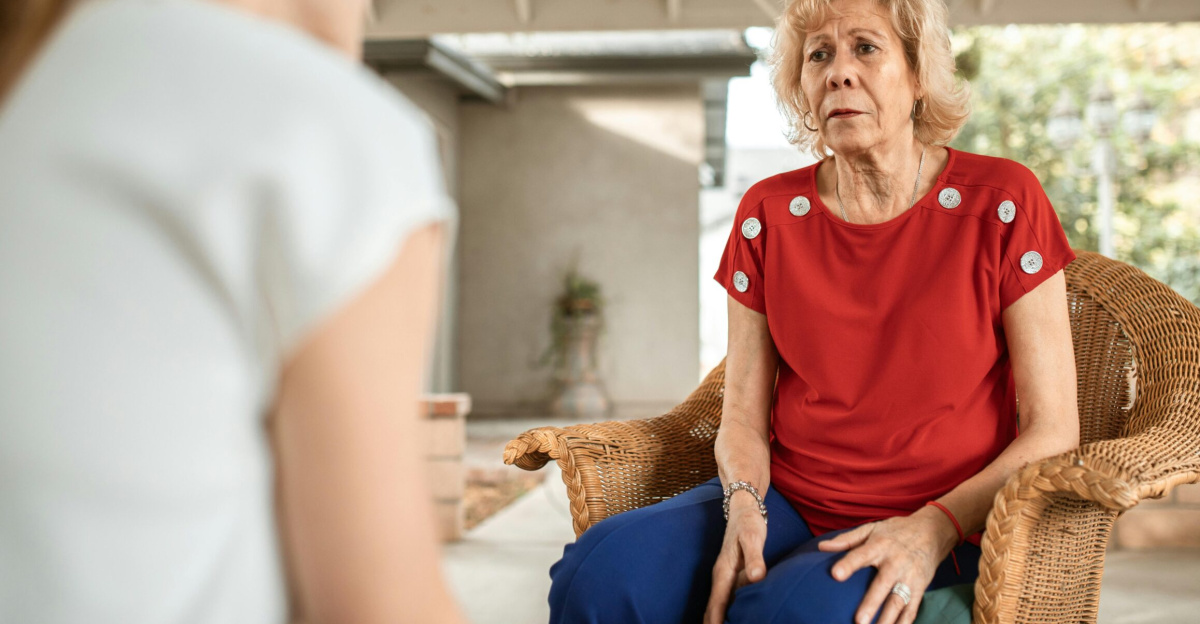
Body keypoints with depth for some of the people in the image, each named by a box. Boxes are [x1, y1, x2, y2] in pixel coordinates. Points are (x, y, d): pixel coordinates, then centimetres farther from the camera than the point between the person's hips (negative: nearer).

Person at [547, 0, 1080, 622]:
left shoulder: (1001, 203, -4)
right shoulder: (768, 213, 5)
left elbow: (1052, 429, -5)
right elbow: (743, 416, 6)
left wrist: (933, 529, -18)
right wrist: (744, 507, -16)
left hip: (939, 528, -2)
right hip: (784, 503, 3)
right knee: (599, 570, -23)